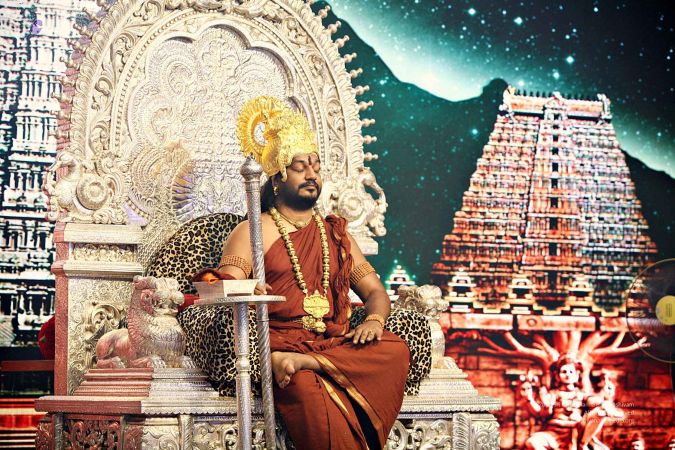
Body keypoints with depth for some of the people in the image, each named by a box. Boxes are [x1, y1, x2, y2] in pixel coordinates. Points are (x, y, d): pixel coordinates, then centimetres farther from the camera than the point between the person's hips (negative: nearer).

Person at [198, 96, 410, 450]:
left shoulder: (336, 235, 24)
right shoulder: (252, 233, 9)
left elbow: (375, 291, 20)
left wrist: (374, 320, -7)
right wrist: (270, 356, -25)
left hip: (337, 343, 6)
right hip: (279, 345, -5)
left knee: (395, 350, -28)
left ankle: (307, 363, -31)